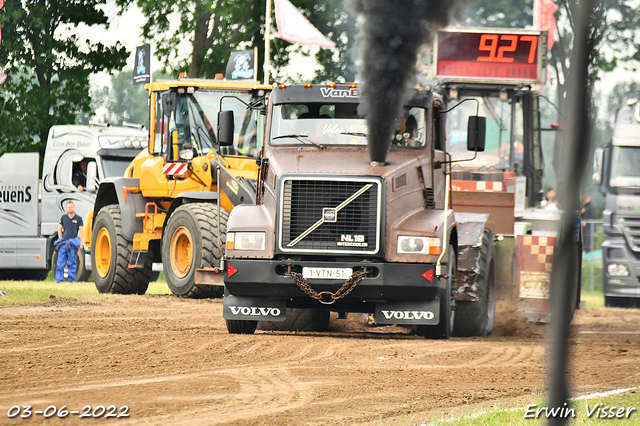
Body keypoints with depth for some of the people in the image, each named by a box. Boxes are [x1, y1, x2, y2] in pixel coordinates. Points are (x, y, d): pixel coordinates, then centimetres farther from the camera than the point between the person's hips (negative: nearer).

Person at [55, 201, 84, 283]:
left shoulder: (78, 219, 5)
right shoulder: (63, 218, 11)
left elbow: (81, 231, 4)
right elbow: (60, 229, 18)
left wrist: (80, 243, -3)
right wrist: (61, 239, 6)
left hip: (73, 243, -2)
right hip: (63, 242, 2)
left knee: (72, 263, 1)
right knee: (61, 262, -1)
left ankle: (71, 279, 7)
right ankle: (59, 279, 3)